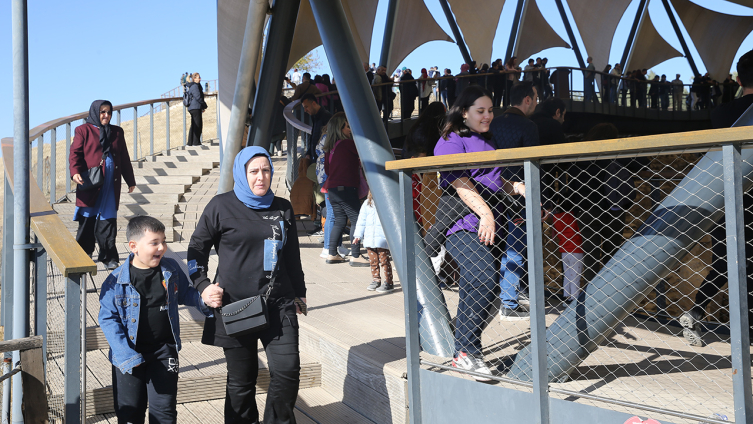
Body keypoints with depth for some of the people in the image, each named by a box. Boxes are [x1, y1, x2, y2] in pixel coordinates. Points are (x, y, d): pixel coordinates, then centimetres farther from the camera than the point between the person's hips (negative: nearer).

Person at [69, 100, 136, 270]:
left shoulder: (117, 132, 14)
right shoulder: (84, 130, 4)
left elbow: (124, 158, 18)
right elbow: (75, 153, -4)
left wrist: (130, 180, 18)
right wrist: (75, 172, -21)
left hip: (111, 185, 2)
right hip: (90, 184, -2)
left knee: (107, 221, 0)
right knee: (87, 221, 3)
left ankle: (109, 257, 6)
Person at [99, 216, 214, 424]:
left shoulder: (171, 270, -5)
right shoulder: (116, 280, -16)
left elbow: (185, 294, 12)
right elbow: (108, 318, -12)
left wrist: (204, 300, -8)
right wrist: (125, 354, -18)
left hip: (164, 352, 2)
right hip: (130, 353, -1)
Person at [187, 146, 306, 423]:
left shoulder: (283, 209, 12)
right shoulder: (222, 206, 1)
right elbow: (197, 248, 8)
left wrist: (299, 293, 22)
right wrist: (202, 285, -3)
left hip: (278, 304, 3)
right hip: (235, 306, -2)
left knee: (287, 369, -6)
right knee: (241, 378, 7)